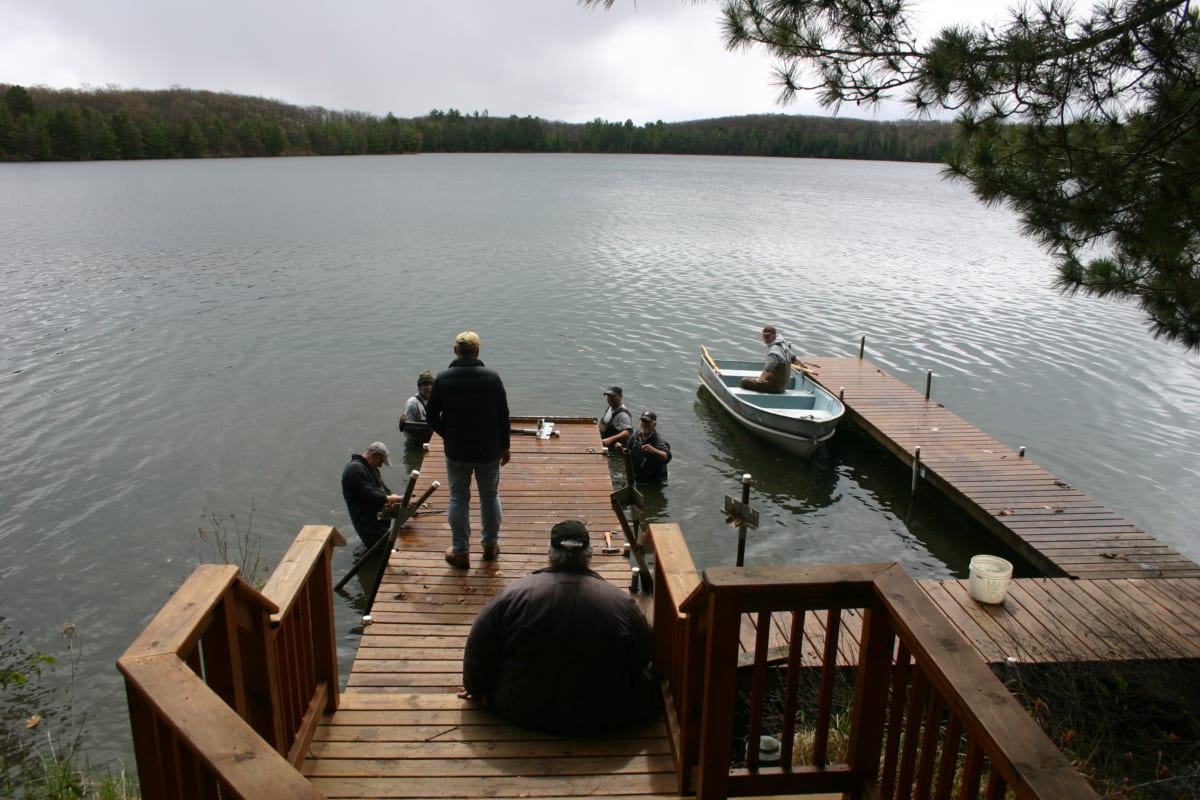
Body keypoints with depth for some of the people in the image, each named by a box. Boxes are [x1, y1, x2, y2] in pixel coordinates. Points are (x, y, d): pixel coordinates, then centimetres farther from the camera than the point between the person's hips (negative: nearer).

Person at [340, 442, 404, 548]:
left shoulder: (370, 467, 16)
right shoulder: (355, 469, -17)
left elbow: (382, 487, 17)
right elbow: (369, 495, -24)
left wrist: (392, 496, -3)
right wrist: (391, 498, -21)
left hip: (380, 519, 10)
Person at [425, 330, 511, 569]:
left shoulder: (443, 379, -9)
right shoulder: (492, 378, -9)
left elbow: (431, 415, -3)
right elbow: (503, 416, -4)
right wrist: (504, 446, 8)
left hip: (456, 451, 0)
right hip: (489, 450, 0)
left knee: (458, 499, 12)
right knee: (490, 497, 17)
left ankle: (461, 552, 17)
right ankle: (491, 545, 29)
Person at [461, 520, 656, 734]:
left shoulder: (515, 594, -12)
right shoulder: (620, 602, -12)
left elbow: (478, 651, -3)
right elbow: (645, 654, 3)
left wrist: (477, 689, 15)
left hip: (523, 713, 1)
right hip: (601, 719, -1)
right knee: (645, 678, 24)